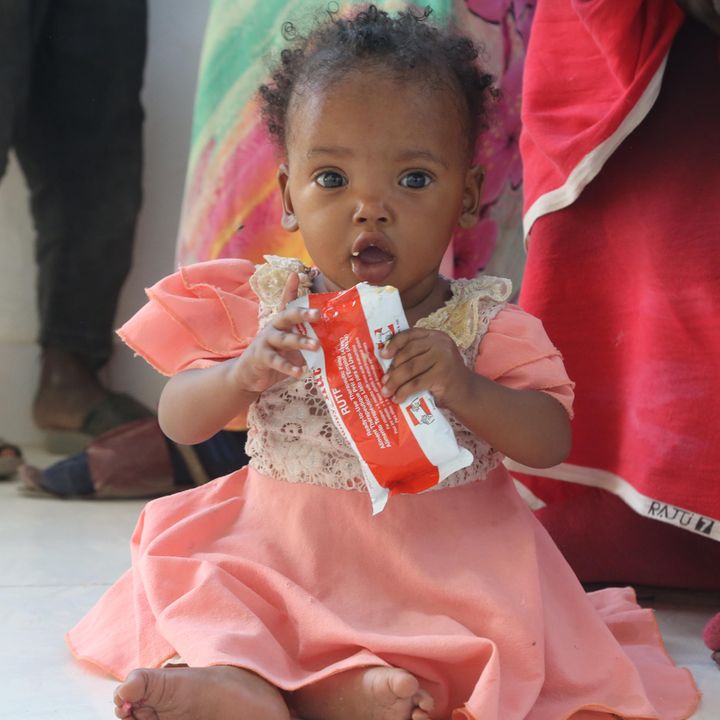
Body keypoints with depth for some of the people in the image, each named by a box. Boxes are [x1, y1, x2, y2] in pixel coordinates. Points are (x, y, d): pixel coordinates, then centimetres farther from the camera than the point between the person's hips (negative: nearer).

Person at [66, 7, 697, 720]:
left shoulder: (484, 325, -4)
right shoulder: (265, 306, -1)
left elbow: (552, 442, -9)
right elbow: (178, 419, -1)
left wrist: (464, 391, -29)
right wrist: (245, 373, -24)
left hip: (437, 563, -1)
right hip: (277, 549, 2)